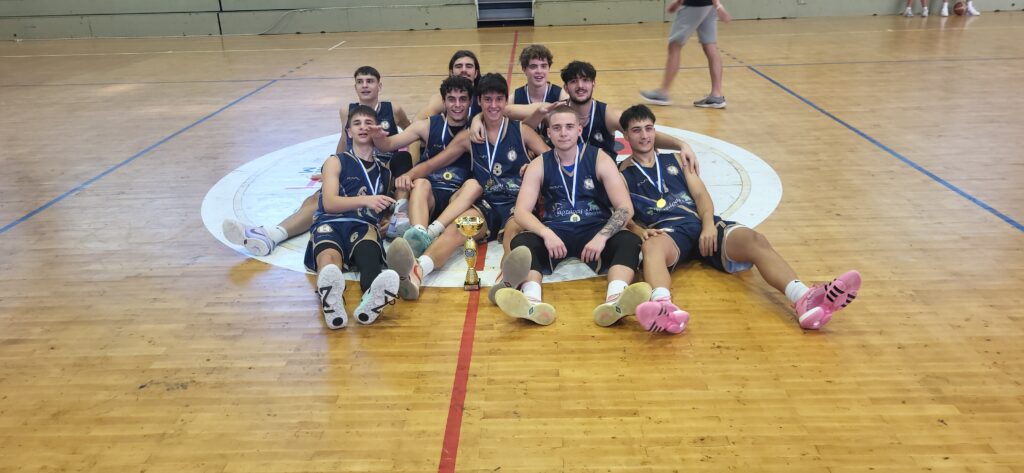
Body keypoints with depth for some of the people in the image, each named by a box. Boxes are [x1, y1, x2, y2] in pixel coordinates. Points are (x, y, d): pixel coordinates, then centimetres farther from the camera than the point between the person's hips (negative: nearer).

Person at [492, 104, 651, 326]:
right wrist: (547, 234, -26)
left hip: (595, 230, 0)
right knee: (521, 242, -29)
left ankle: (615, 299, -57)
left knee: (630, 241, -30)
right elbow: (521, 211, -6)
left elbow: (625, 208, -6)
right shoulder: (539, 166, 5)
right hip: (554, 232, 1)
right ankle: (533, 300, -55)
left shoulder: (600, 159, 2)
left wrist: (601, 236, -25)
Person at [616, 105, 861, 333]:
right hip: (666, 230, -4)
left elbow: (701, 194, 14)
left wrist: (708, 225, -8)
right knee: (652, 247, -42)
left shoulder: (675, 160, 26)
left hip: (701, 224, 4)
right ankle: (664, 308, -75)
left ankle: (805, 301, -51)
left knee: (755, 240, -27)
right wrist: (640, 232, -19)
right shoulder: (623, 174, 16)